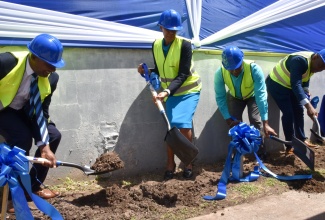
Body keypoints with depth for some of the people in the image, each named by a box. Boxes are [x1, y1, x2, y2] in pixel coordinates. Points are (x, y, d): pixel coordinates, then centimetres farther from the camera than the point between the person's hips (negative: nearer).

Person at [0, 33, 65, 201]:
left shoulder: (51, 78, -18)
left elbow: (41, 112, -14)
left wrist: (44, 146, -23)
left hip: (24, 111, 5)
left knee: (53, 135, -10)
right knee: (22, 137, -28)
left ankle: (34, 185, 8)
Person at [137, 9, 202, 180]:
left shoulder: (184, 45, -18)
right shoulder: (156, 45, -1)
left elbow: (183, 75, -22)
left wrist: (167, 91, -34)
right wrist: (147, 71, -11)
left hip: (188, 90, -5)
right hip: (170, 92, 5)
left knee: (183, 123, -18)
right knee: (170, 126, 4)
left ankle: (188, 163, 1)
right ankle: (170, 164, 18)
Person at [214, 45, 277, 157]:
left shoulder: (254, 69, -41)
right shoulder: (220, 73, -35)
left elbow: (261, 95, -42)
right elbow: (220, 98, -26)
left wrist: (265, 123, -43)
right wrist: (228, 119, -30)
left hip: (253, 96, -2)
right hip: (234, 97, 2)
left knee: (255, 120, -16)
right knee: (234, 123, -10)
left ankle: (260, 151, 3)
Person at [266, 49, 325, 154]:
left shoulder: (313, 63, -5)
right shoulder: (300, 61, -34)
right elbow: (296, 84, -43)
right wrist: (308, 105, -50)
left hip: (289, 86, 9)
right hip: (276, 84, -9)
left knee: (298, 111, 10)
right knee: (288, 114, -12)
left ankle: (301, 139, 22)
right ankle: (289, 146, -2)